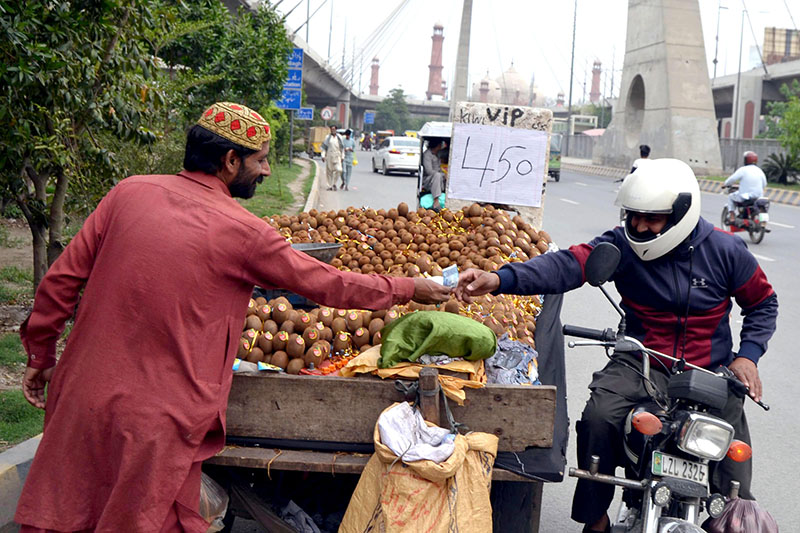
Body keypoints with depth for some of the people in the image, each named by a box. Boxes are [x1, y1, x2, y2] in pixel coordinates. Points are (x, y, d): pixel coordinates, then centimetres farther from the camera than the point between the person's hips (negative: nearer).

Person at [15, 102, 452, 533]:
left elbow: (63, 278, 3)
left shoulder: (130, 192, 1)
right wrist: (408, 289, 11)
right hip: (158, 418, -5)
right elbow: (329, 285, -3)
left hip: (83, 393, 5)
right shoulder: (243, 232, -11)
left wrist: (40, 354, 16)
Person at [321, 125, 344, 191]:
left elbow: (342, 148, 11)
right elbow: (324, 147, 4)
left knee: (338, 169, -14)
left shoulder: (339, 137, 8)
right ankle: (330, 186, 11)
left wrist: (342, 157, 6)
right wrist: (323, 156, -5)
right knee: (329, 171, 2)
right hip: (329, 156, 0)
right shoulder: (327, 137, 4)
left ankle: (334, 183, 4)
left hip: (337, 156, 0)